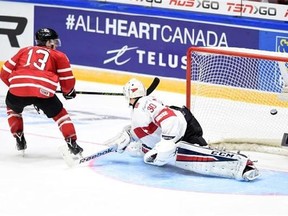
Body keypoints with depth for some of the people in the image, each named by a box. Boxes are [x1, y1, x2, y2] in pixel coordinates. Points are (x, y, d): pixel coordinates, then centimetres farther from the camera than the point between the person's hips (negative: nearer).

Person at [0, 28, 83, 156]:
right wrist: (68, 92, 37)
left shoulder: (24, 51, 30)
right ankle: (72, 143, 11)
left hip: (17, 87, 2)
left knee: (13, 109, 34)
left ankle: (19, 139, 27)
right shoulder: (59, 56, 22)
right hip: (43, 91, -2)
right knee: (60, 114, 21)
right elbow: (67, 81, 15)